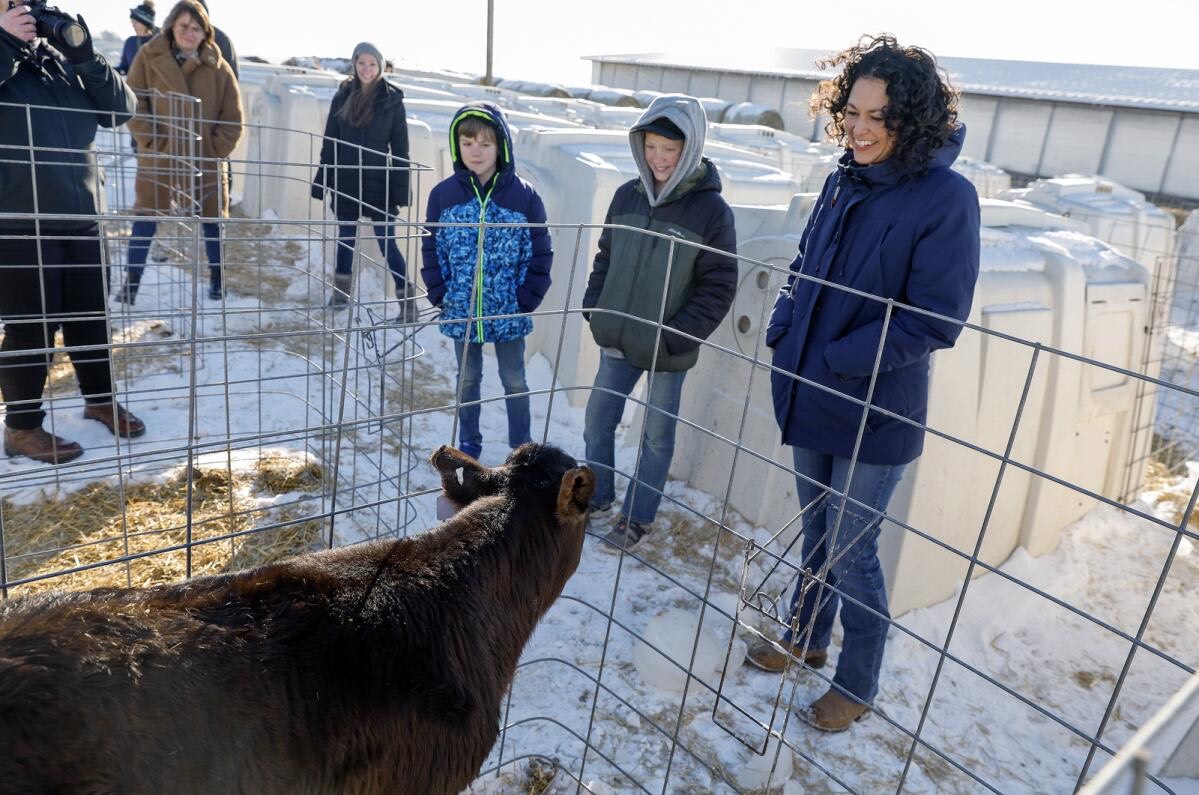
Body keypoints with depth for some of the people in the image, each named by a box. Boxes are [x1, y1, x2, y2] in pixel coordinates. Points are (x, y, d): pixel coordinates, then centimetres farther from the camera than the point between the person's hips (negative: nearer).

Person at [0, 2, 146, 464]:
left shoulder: (63, 62, 12)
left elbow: (123, 109, 5)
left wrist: (86, 57, -6)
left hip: (82, 219, 5)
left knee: (92, 317, 15)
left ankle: (100, 400, 35)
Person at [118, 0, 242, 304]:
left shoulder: (217, 67, -1)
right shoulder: (149, 57, -3)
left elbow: (232, 118, 1)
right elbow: (133, 104, -4)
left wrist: (215, 150, -9)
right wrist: (153, 142, -13)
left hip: (205, 159, 1)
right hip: (158, 157, -1)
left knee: (211, 219, 10)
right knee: (145, 218, 4)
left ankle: (217, 278, 27)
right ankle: (132, 281, 14)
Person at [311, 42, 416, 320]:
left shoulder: (392, 100, -4)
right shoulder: (342, 97, 4)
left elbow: (400, 148, -3)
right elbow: (330, 142, 7)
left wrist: (400, 189, -8)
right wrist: (322, 180, 4)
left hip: (379, 184, -3)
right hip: (345, 182, 3)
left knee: (387, 243, -5)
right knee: (345, 237, 13)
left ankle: (407, 300, 1)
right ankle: (340, 293, 28)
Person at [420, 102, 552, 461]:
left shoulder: (524, 196, -10)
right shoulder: (444, 194, -6)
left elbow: (541, 255, -5)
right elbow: (431, 249, 2)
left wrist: (525, 301, -9)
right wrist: (440, 295, -5)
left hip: (509, 313, -1)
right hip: (461, 311, 2)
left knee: (514, 381, 14)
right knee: (468, 379, 18)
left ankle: (522, 448, 31)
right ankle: (468, 445, 36)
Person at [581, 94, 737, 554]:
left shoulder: (711, 209, -13)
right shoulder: (627, 196, 0)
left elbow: (719, 286, -11)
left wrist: (676, 337, -16)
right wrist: (593, 308, 2)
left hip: (668, 352, -4)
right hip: (616, 342, 5)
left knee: (657, 435, 11)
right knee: (597, 423, 15)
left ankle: (638, 518, 29)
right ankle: (598, 497, 38)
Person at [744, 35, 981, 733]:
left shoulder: (946, 198, -15)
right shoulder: (844, 183, 4)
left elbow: (933, 321, -18)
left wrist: (833, 360, -19)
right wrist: (784, 334, -3)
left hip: (877, 414, -6)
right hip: (810, 400, 6)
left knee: (852, 554, 6)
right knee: (817, 535, 22)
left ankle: (857, 686, 28)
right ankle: (807, 639, 44)